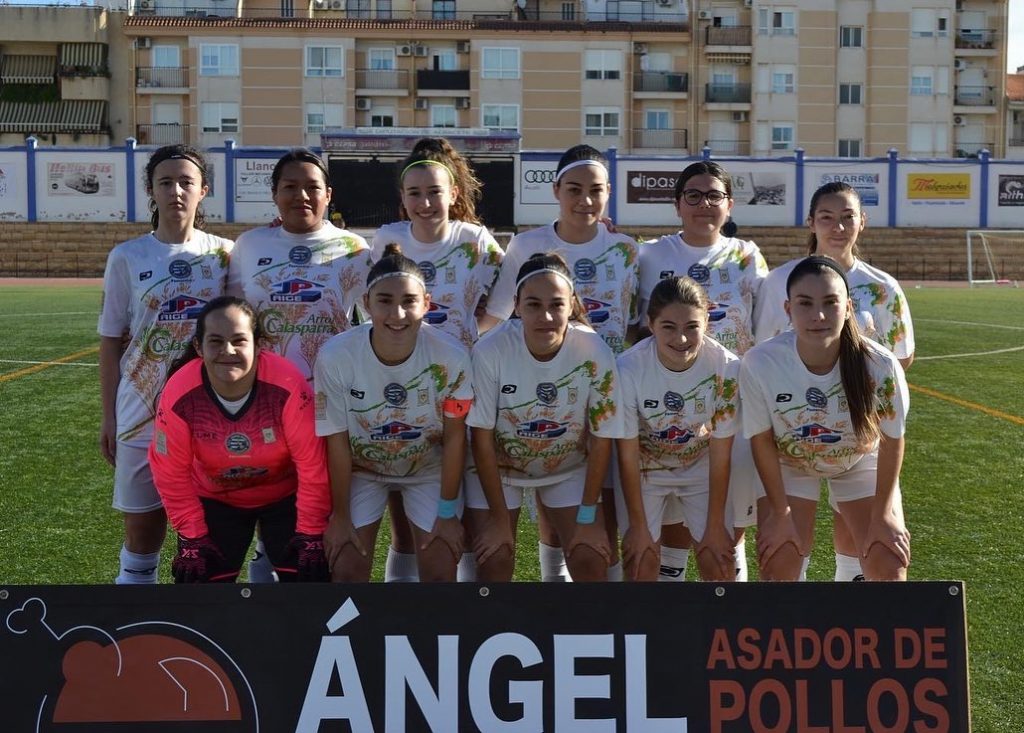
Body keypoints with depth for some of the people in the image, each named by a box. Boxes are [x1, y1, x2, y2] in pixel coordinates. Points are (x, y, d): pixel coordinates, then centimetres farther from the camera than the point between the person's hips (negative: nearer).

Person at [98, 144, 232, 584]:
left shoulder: (224, 254, 2)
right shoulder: (127, 257, 1)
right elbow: (111, 341, 4)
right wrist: (108, 416, 3)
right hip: (142, 414, 0)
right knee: (142, 527, 6)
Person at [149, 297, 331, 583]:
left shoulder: (288, 386, -32)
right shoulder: (178, 395, -26)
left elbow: (312, 464, -21)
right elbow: (172, 473, -11)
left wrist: (311, 533, -15)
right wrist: (193, 537, -9)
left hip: (285, 495, -1)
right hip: (214, 499, 1)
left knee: (308, 574, -9)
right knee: (200, 578, -4)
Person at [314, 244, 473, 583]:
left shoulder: (451, 356, -29)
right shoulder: (335, 356, -29)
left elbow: (454, 437, -16)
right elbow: (338, 442, -17)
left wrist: (448, 512, -10)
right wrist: (340, 515, -9)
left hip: (429, 468, 0)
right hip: (361, 469, 0)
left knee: (440, 569, -5)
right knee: (348, 569, -5)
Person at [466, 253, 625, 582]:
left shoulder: (595, 354, -25)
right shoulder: (490, 351, -29)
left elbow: (602, 439, -14)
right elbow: (482, 437, -19)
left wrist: (588, 517, -11)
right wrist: (499, 519, -15)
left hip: (570, 469, 1)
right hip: (498, 468, -1)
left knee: (591, 561, -7)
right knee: (494, 562, -11)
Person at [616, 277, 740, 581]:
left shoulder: (726, 368, -28)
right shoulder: (628, 369, -31)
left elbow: (720, 455, -16)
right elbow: (628, 456, -17)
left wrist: (715, 526, -8)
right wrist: (638, 527, -10)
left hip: (701, 468, 1)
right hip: (644, 470, -1)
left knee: (719, 561, -2)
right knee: (641, 562, -4)